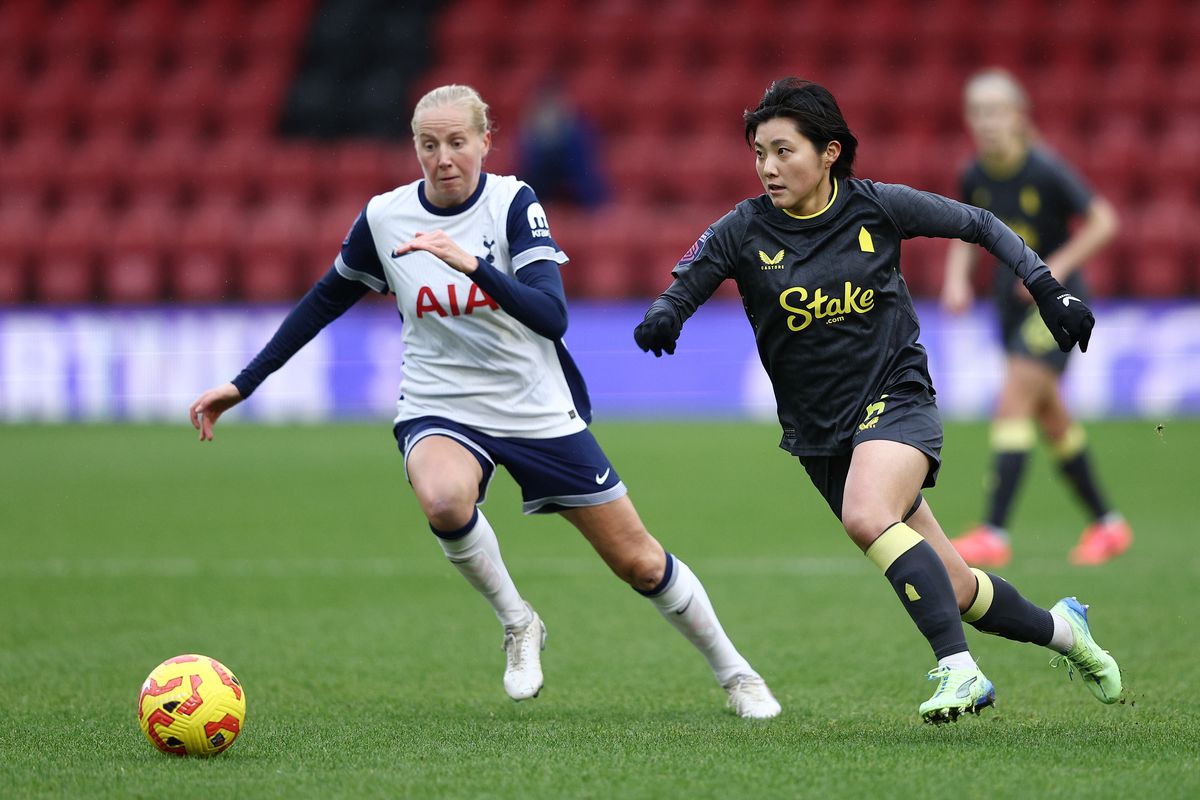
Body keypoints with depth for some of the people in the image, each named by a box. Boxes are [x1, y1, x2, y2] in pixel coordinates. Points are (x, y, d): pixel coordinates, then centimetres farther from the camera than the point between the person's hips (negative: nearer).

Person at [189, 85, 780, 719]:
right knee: (444, 499, -37)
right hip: (440, 411, 0)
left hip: (539, 411, 0)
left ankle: (733, 672, 29)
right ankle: (517, 623, -9)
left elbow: (552, 316, -24)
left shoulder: (513, 203, -12)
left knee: (641, 564, 4)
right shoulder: (384, 217, -6)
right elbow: (325, 301, 10)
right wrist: (242, 384, 10)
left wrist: (472, 263, -39)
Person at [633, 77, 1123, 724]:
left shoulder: (878, 208, -6)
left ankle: (958, 670, -34)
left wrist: (1047, 289, -1)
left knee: (867, 517, -35)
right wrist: (659, 320, -33)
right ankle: (1059, 629, 30)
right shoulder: (743, 233, -5)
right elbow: (680, 292, -10)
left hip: (895, 397, -3)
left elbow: (979, 226, 6)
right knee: (953, 589, 3)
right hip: (818, 433, 3)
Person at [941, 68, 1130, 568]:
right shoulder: (975, 177, -1)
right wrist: (957, 278, -4)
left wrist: (1056, 269, -21)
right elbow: (967, 237, 15)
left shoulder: (1045, 172, -18)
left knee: (1013, 403, -18)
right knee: (1051, 419, 13)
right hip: (1013, 304, 7)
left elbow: (1103, 221, -13)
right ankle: (1107, 525, 28)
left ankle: (994, 535, -21)